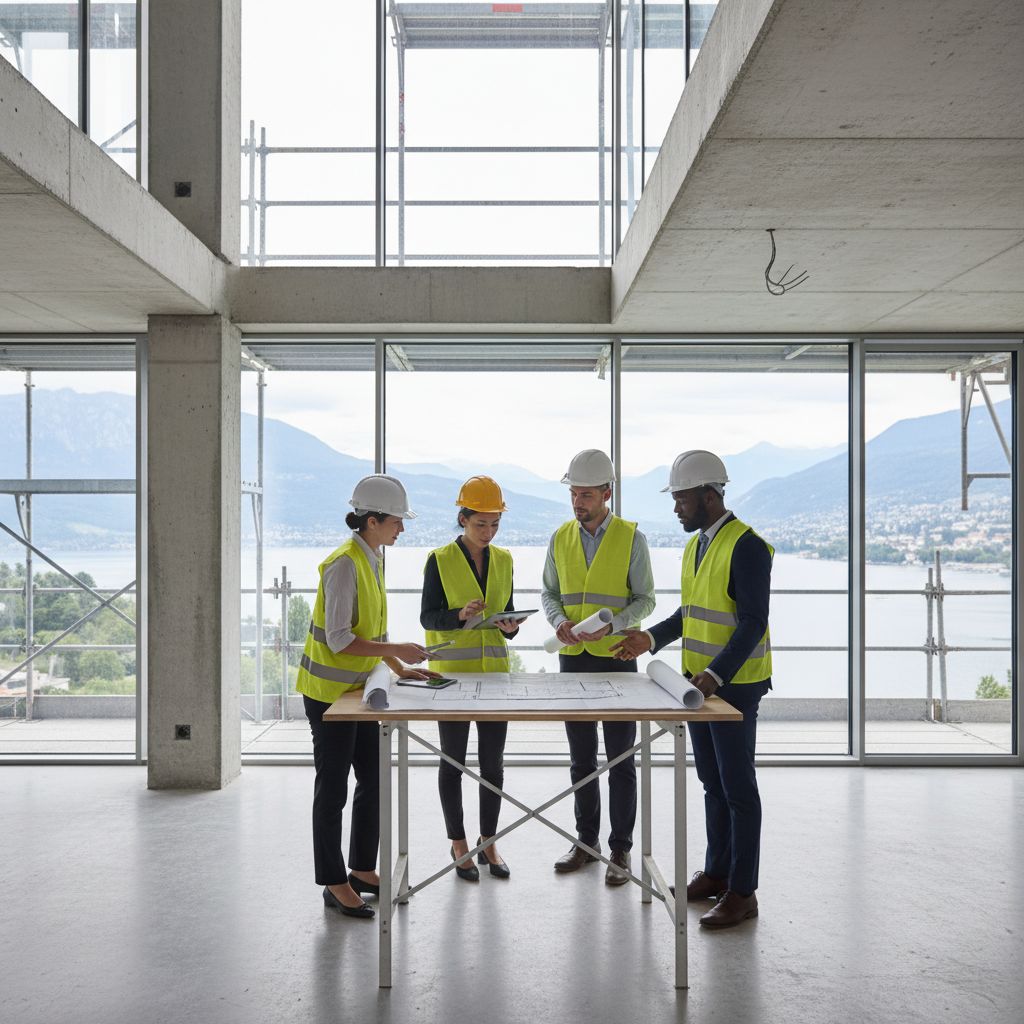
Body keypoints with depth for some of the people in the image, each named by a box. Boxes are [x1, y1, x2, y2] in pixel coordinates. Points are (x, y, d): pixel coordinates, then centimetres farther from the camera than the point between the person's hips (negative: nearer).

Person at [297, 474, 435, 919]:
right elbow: (339, 639, -23)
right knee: (333, 788, 2)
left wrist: (400, 669, 9)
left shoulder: (372, 560, 8)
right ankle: (334, 883, 13)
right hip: (329, 691, -9)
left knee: (372, 781, 14)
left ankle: (362, 869, 28)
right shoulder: (344, 564, -20)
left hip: (358, 690, 9)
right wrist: (396, 651, -21)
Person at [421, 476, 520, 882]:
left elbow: (507, 610, 12)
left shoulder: (503, 560, 7)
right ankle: (458, 844, 19)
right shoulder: (440, 560, -6)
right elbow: (427, 617, -7)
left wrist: (511, 625, -10)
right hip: (451, 672, -4)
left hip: (495, 670, 4)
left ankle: (488, 842, 22)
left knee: (493, 760, 8)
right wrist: (460, 615, -25)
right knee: (453, 760, 6)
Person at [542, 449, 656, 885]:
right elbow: (549, 592, 12)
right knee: (581, 756, 13)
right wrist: (559, 620, -9)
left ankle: (620, 849, 14)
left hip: (617, 658, -4)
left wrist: (612, 625, -20)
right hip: (573, 658, 4)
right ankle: (586, 840, 26)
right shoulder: (561, 538, 6)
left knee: (620, 759, 3)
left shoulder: (631, 538, -5)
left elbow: (645, 599, -3)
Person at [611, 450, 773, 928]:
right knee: (712, 783, 17)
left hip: (733, 685, -9)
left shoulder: (746, 546, -16)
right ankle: (716, 872, 29)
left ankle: (742, 891, 8)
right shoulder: (695, 544, 12)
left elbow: (753, 622, -22)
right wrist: (651, 638, 6)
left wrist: (716, 674, -29)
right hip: (698, 680, 9)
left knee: (737, 787, -1)